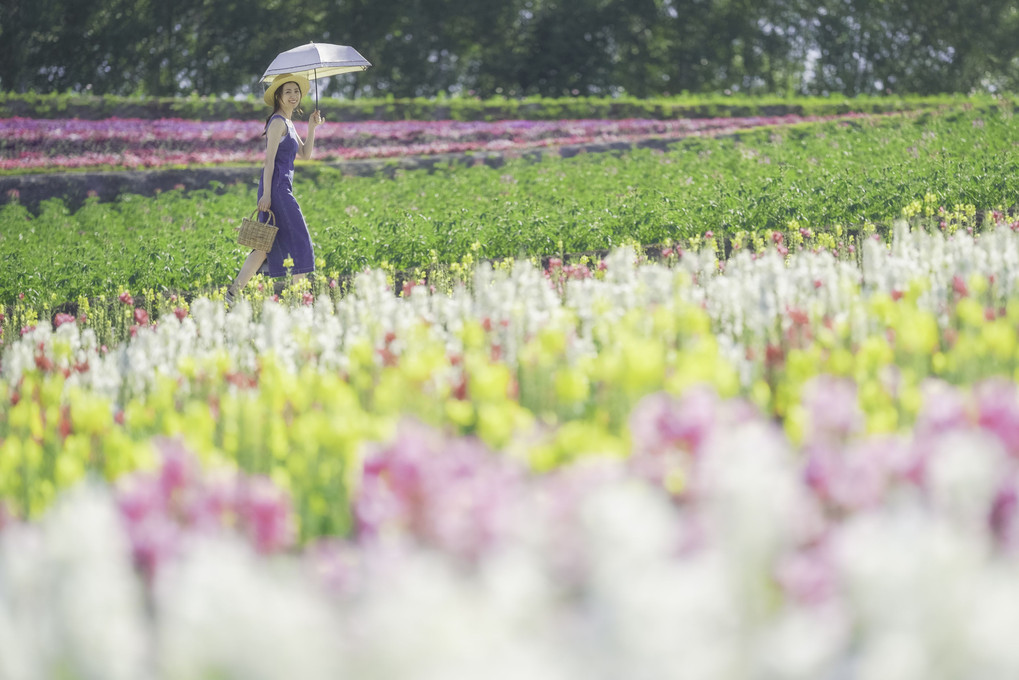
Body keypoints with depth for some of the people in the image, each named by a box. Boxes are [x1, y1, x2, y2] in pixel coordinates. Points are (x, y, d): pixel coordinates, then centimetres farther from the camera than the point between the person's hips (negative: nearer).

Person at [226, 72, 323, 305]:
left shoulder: (287, 122, 19)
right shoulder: (278, 122, -10)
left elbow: (305, 154, 20)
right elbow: (269, 159, -15)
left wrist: (312, 127, 8)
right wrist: (266, 194, -20)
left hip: (282, 188, 10)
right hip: (276, 186, -10)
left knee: (268, 244, 9)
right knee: (298, 241, -6)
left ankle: (234, 291, 9)